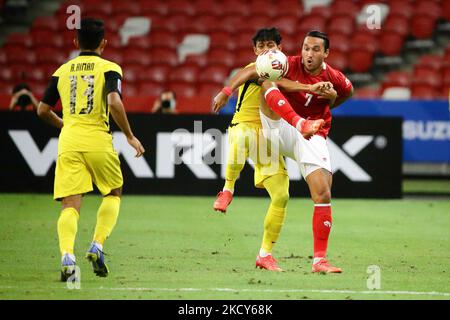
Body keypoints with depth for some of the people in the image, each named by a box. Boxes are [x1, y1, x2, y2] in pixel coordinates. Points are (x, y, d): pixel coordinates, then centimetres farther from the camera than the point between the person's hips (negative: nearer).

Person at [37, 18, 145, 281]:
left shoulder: (63, 71, 13)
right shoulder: (109, 69, 1)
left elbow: (43, 110, 16)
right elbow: (114, 102, -16)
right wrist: (130, 136, -6)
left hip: (68, 141, 2)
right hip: (98, 140, -2)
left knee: (70, 205, -1)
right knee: (114, 194, 19)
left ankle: (67, 256, -24)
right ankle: (97, 246, 1)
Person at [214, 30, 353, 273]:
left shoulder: (335, 80, 0)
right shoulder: (291, 65, -6)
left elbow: (348, 92, 24)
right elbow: (252, 71, -9)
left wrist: (332, 97, 5)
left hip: (312, 138, 1)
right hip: (281, 130, -1)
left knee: (323, 195, -14)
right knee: (268, 83, -26)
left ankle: (319, 259, -7)